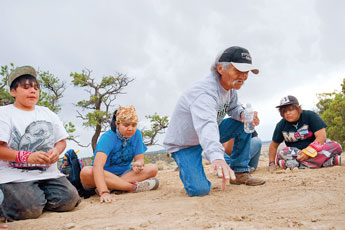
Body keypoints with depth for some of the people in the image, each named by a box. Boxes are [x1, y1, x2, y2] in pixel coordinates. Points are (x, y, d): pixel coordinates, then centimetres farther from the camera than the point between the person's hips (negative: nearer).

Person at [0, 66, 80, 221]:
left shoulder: (48, 114, 18)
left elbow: (61, 141, 19)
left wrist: (56, 151, -6)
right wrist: (28, 157, -24)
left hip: (48, 173, 5)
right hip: (15, 176, -4)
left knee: (69, 199, -17)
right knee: (29, 210, -26)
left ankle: (38, 198, 9)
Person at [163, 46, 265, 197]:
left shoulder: (230, 87, -6)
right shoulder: (205, 92, -35)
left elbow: (233, 107, 12)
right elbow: (206, 125, -54)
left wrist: (243, 114, -15)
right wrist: (217, 157, -73)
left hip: (209, 134, 8)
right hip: (183, 144, -8)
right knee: (200, 190, -23)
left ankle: (239, 173, 7)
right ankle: (186, 169, 12)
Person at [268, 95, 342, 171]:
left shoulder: (310, 116, -7)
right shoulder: (281, 125, 2)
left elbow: (322, 136, -16)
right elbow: (274, 145, 12)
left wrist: (309, 151, -27)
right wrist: (271, 163, 2)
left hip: (316, 149, -1)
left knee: (336, 146, -30)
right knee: (282, 153, -30)